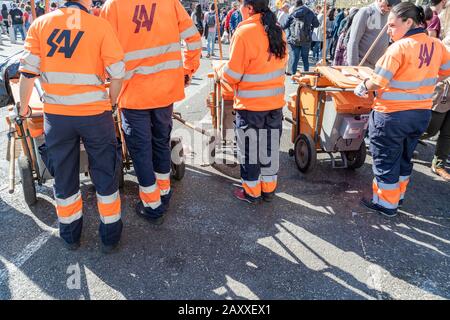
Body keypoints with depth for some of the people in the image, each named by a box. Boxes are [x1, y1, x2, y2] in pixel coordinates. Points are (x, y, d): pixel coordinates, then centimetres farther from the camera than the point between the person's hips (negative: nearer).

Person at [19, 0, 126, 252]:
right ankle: (110, 236, 25)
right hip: (95, 114, -2)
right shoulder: (101, 26, -4)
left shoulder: (40, 24, 3)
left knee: (64, 176, 17)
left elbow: (29, 72, 1)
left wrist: (24, 107, 15)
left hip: (56, 116, 3)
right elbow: (117, 73, -7)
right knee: (105, 175, 12)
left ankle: (71, 235, 34)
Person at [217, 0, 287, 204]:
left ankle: (251, 192, 22)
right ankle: (268, 189, 29)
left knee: (250, 149, 9)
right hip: (275, 102, 6)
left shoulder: (244, 33, -17)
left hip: (251, 105, -6)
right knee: (270, 146, 16)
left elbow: (232, 75, -16)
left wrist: (220, 72, 4)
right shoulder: (277, 31, 4)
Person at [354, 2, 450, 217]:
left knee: (385, 160, 9)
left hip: (392, 114, -7)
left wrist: (362, 88, -1)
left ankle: (386, 204, 21)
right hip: (422, 113, 7)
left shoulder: (399, 48, -19)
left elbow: (378, 82, -20)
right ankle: (398, 196, 38)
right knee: (404, 157, 23)